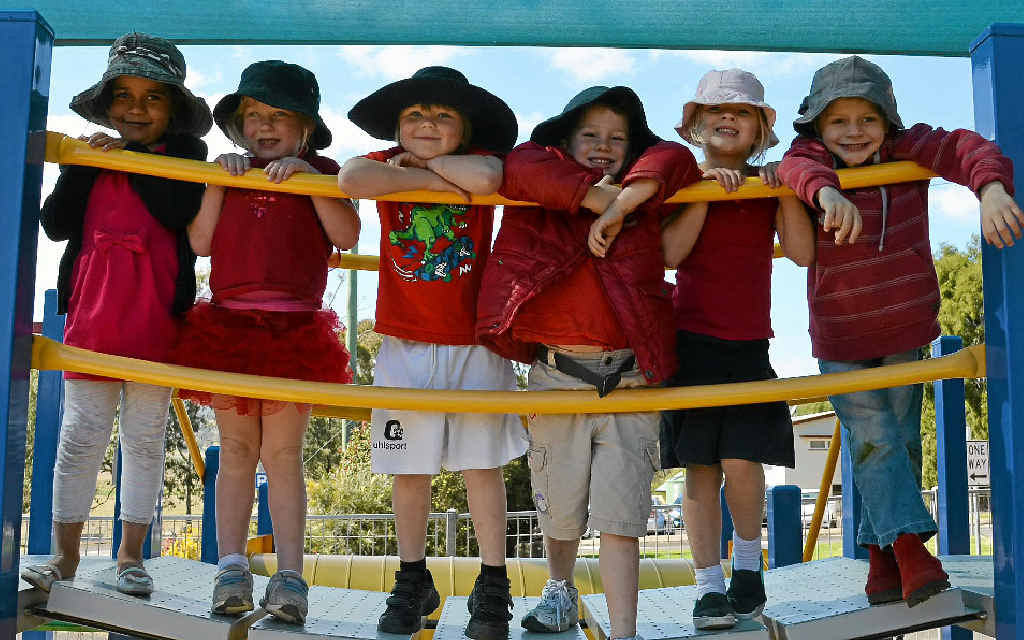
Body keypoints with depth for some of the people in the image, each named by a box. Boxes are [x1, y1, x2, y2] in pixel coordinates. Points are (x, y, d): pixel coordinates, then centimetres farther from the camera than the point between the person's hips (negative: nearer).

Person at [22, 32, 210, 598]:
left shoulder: (183, 152, 5)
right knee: (81, 433, 3)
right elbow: (55, 223, 1)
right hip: (92, 309, 2)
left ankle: (130, 555, 16)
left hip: (156, 313, -1)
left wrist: (131, 156, -11)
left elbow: (179, 212, -14)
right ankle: (64, 555, 13)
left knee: (145, 435, 5)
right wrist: (85, 164, -8)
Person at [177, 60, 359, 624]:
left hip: (294, 329, -2)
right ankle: (231, 567, 7)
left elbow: (345, 235, -7)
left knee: (282, 451, -4)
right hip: (228, 323, 3)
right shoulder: (230, 172, 17)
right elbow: (201, 242, 7)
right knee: (236, 451, 4)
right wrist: (218, 182, -2)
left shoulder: (320, 174, 10)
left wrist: (306, 177, -13)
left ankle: (290, 576, -3)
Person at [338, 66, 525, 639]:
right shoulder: (386, 165, 1)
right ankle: (413, 582, 24)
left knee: (483, 464, 2)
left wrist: (428, 160, -12)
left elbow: (484, 178, -28)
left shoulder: (477, 163, -2)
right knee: (409, 468, 7)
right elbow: (350, 179, -23)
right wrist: (430, 178, -19)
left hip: (475, 343, -1)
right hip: (406, 344, 2)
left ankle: (493, 586, 15)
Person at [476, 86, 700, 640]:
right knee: (558, 505, 15)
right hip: (557, 376, 1)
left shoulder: (645, 200, 8)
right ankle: (559, 589, 44)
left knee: (620, 515, -4)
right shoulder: (538, 200, 6)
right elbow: (519, 167, -14)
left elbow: (675, 159, -8)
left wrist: (621, 205, -19)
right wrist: (598, 197, -17)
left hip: (631, 380, -1)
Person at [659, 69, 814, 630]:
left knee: (741, 462, -10)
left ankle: (747, 563, 15)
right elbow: (670, 252, -10)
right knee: (700, 468, -2)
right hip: (691, 341, -1)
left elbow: (802, 253, -4)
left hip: (749, 346, 1)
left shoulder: (770, 189, 9)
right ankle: (709, 586, 7)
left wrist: (786, 189, -12)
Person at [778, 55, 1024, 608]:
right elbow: (799, 168, -34)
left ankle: (882, 557, 23)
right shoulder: (809, 155, -10)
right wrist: (825, 191, -58)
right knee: (874, 438, -10)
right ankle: (909, 545, 0)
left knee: (903, 440, 10)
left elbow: (964, 149, -19)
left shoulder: (909, 151, -5)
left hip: (905, 327, 3)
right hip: (840, 337, -3)